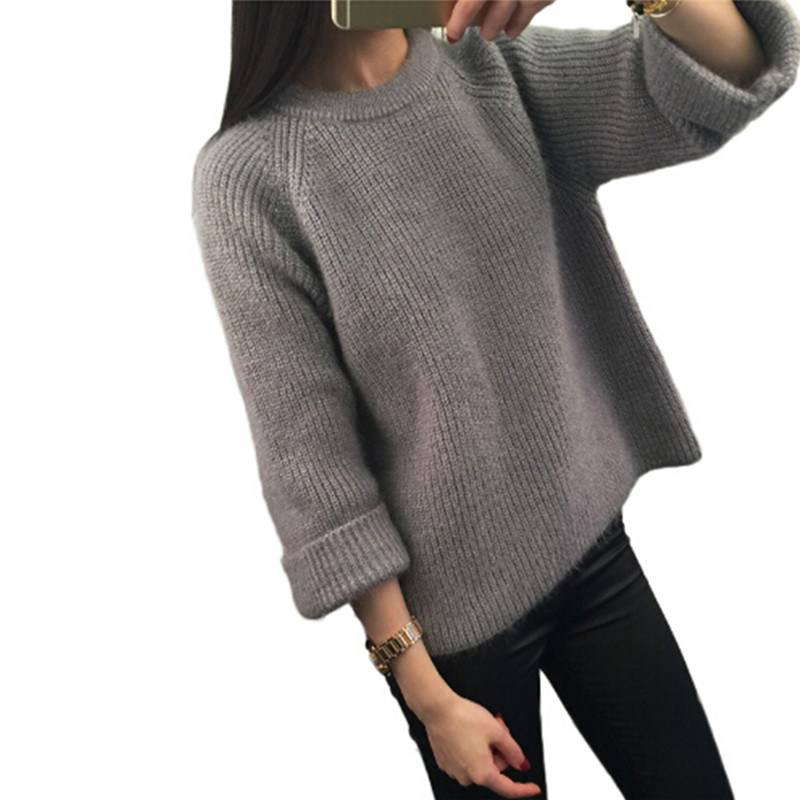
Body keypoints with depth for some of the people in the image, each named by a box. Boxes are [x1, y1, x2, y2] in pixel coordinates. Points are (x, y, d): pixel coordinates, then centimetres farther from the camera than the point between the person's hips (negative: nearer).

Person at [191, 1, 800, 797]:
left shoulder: (496, 66, 0)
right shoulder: (250, 172, -15)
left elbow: (733, 77, -11)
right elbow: (308, 459, -15)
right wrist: (427, 695, -11)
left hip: (592, 544, 4)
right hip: (453, 610, -4)